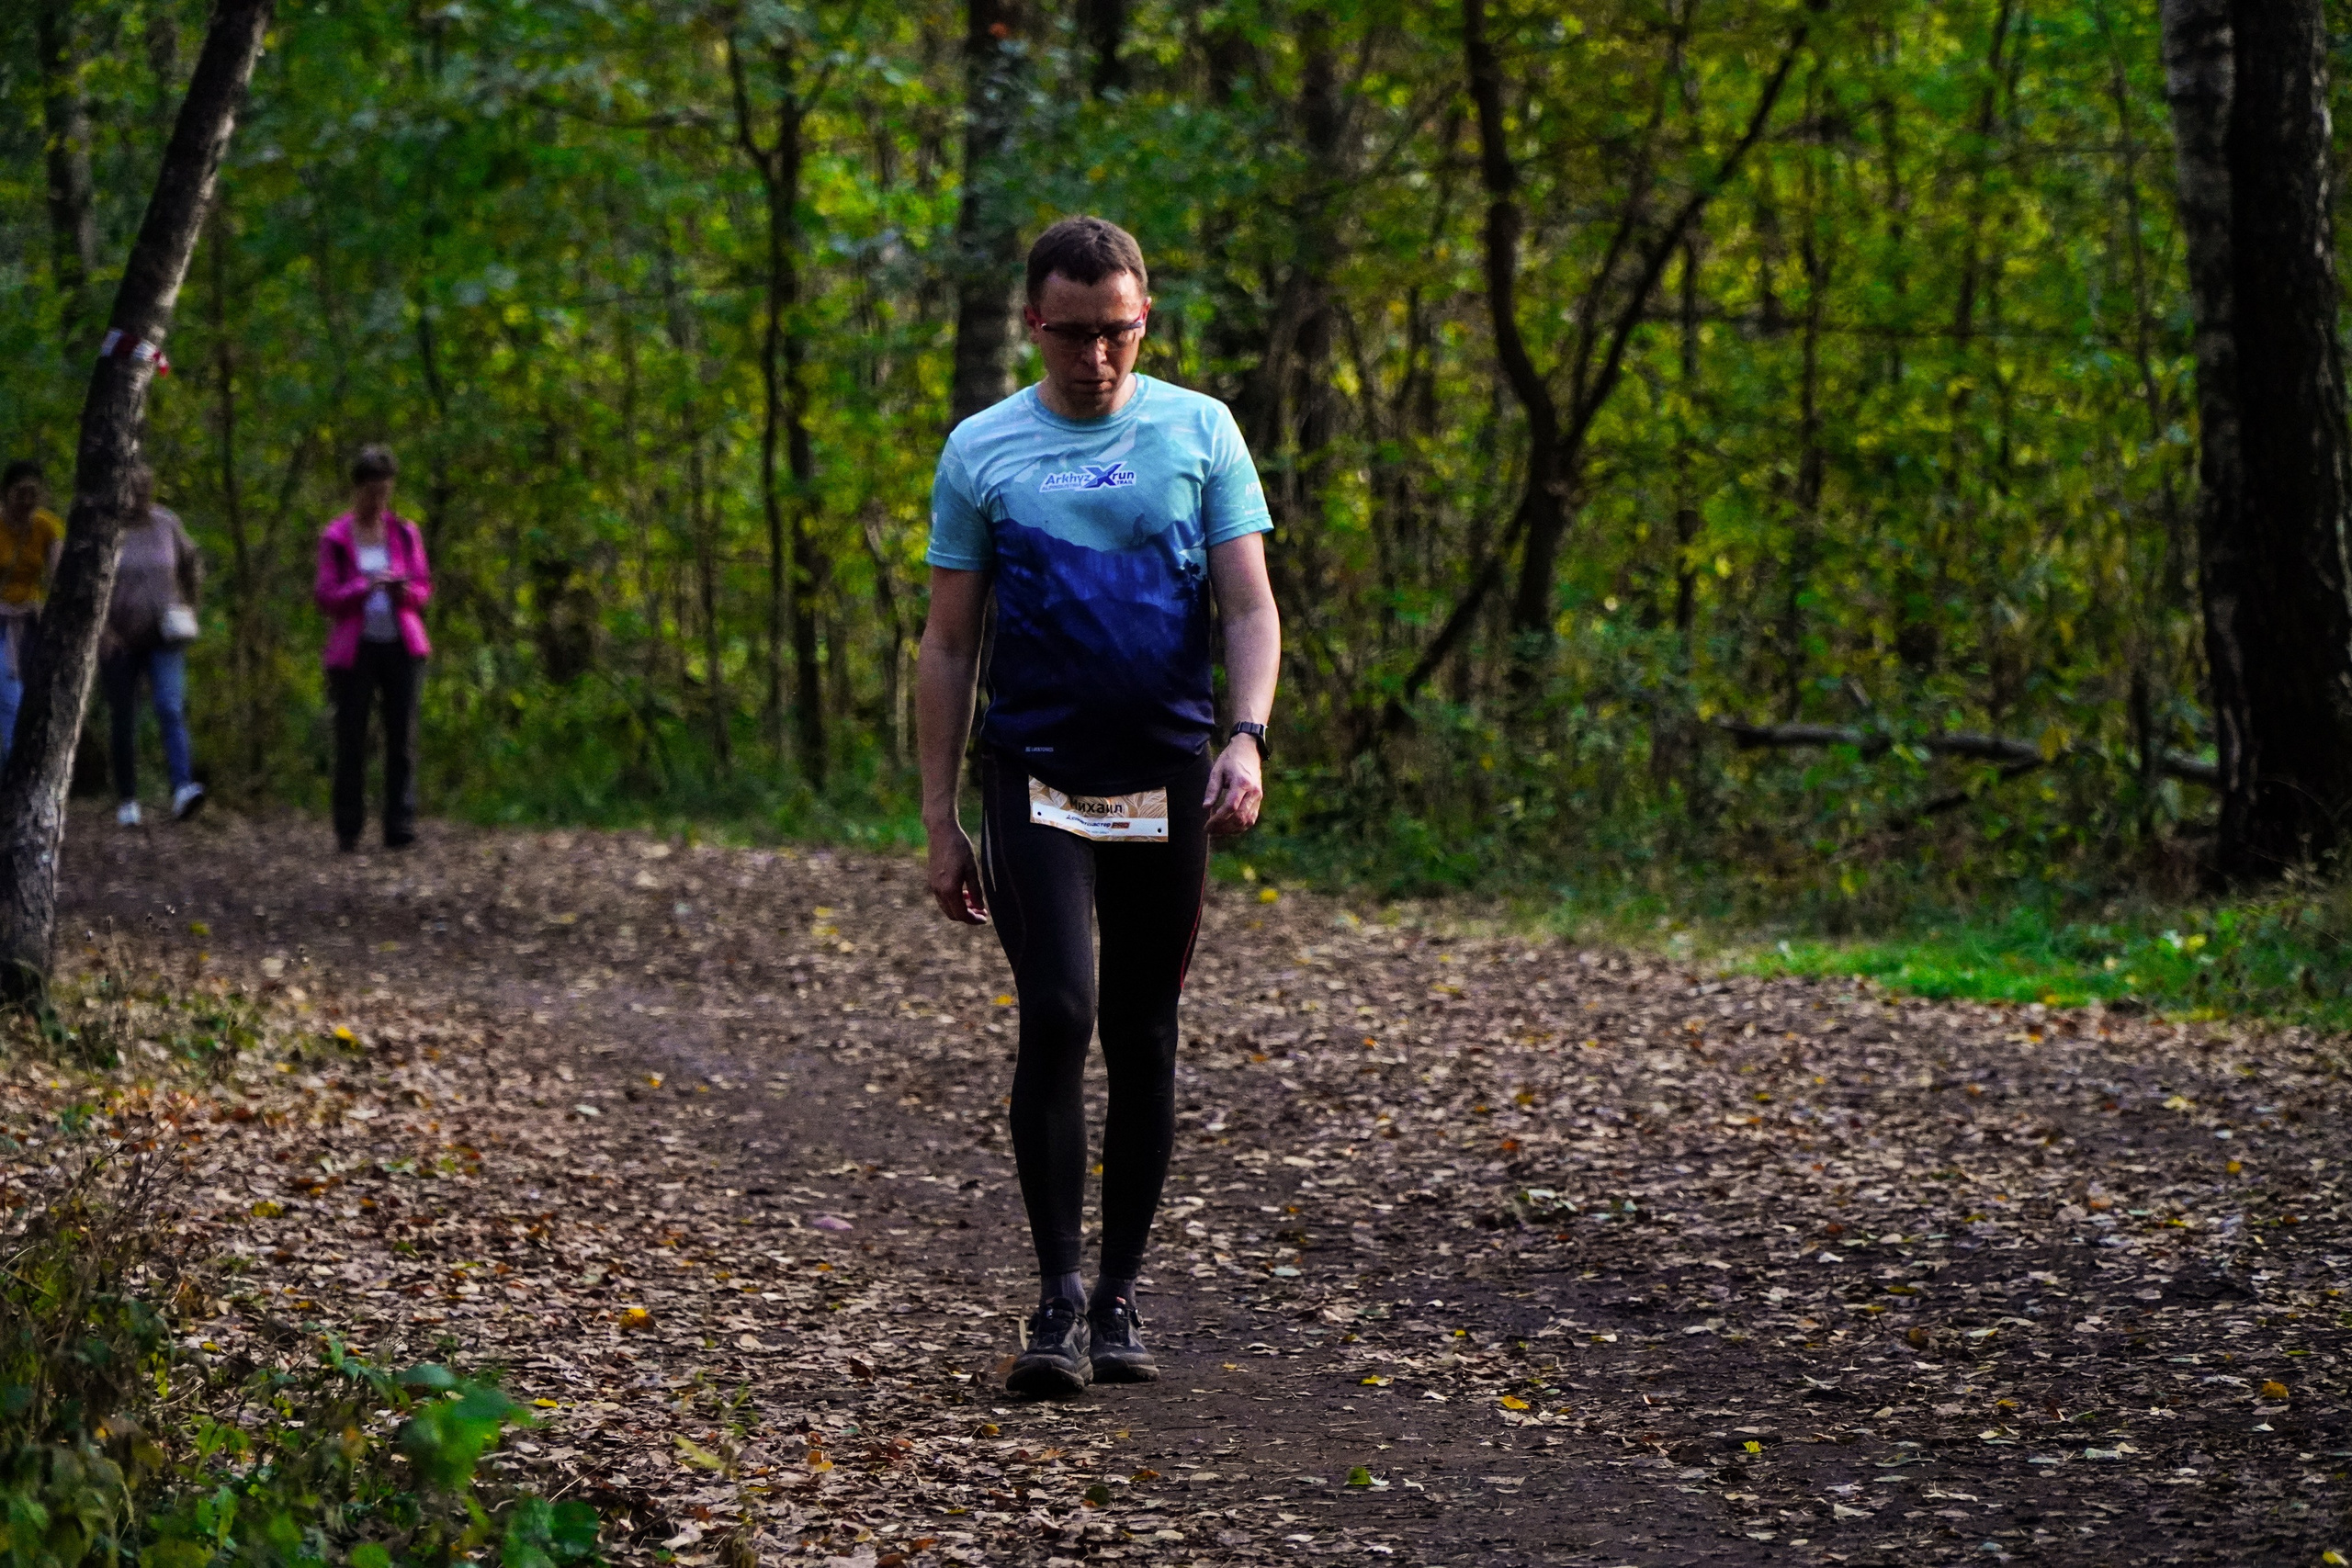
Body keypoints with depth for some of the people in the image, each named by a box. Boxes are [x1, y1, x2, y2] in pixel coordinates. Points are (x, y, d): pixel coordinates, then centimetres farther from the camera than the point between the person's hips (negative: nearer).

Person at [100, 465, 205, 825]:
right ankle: (127, 800, 16)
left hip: (163, 638, 1)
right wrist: (99, 628, -16)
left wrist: (188, 606, 10)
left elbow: (191, 564, 20)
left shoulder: (166, 523, 3)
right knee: (123, 719, 4)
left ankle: (183, 793, -30)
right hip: (117, 640, -1)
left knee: (171, 709, -17)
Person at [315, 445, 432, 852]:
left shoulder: (405, 534, 11)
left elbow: (424, 587, 13)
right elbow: (327, 597, -1)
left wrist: (405, 590, -11)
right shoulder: (335, 539, 3)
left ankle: (399, 826, -7)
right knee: (351, 738, -2)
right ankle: (348, 830, 5)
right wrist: (367, 585, -19)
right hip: (353, 647, -2)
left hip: (400, 646, 2)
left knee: (402, 735, -6)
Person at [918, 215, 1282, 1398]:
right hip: (1036, 778, -1)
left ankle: (1119, 1299, 18)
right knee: (1057, 1017, -16)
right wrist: (939, 822, 1)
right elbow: (947, 647, 6)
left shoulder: (1200, 433, 5)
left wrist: (1247, 738, -18)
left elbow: (1250, 606, 0)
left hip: (1168, 782, 1)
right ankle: (1056, 1300, -8)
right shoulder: (981, 452, 4)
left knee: (1143, 1040, 7)